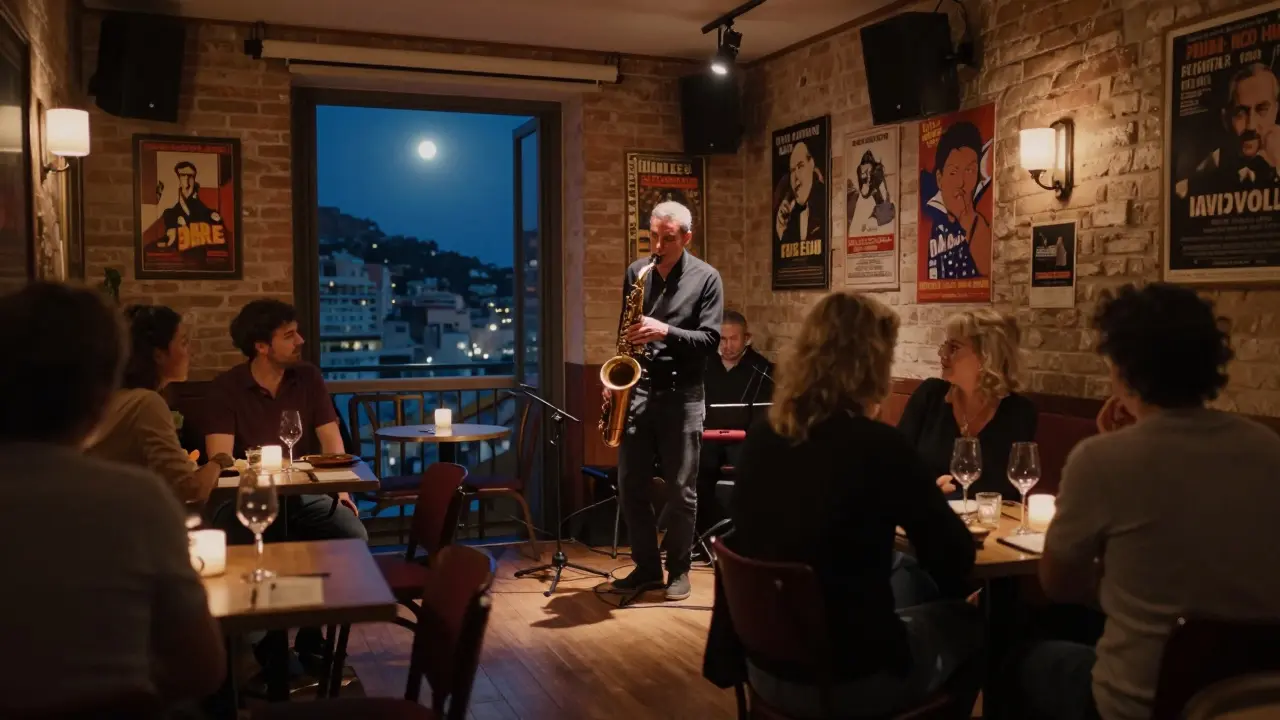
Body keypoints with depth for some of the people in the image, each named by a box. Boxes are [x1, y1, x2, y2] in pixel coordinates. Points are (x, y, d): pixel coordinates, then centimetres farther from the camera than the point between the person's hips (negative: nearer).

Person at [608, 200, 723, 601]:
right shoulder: (635, 272, 8)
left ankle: (678, 569, 18)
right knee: (631, 486, 6)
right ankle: (646, 567, 20)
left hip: (681, 395, -4)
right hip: (637, 389, 4)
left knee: (680, 490, 3)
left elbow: (711, 339, -9)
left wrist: (666, 332, -23)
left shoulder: (706, 278, -3)